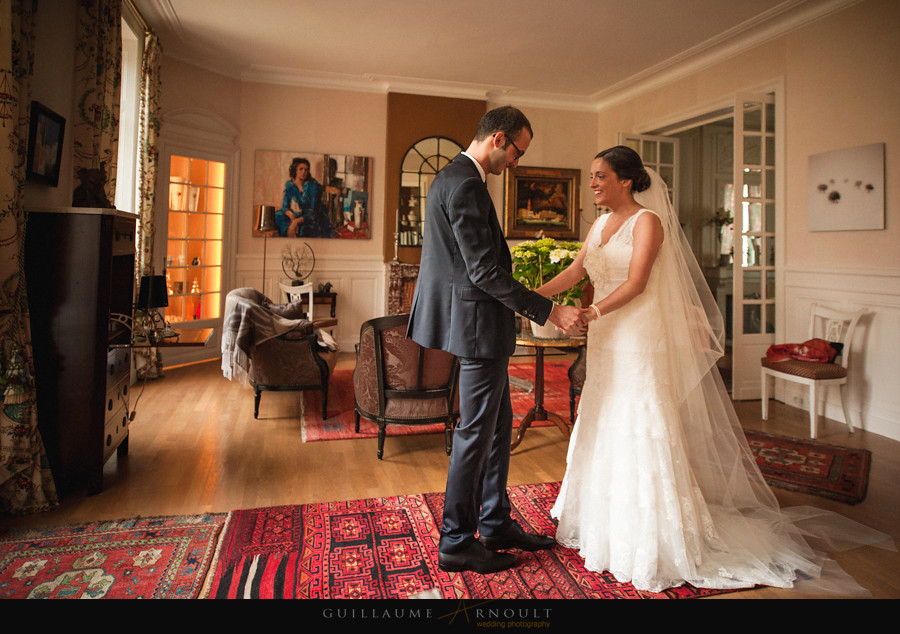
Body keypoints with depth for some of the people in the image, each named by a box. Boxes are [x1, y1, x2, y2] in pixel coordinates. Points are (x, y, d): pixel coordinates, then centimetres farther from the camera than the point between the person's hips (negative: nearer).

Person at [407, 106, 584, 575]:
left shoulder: (452, 177, 15)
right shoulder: (467, 184, -18)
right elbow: (485, 271, -23)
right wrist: (549, 312, -19)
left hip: (476, 322, 11)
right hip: (479, 322, -11)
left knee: (497, 425, 17)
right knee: (476, 431, 0)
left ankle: (496, 525, 31)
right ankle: (456, 543, 16)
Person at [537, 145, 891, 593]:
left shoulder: (647, 221, -9)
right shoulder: (600, 225, 14)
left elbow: (636, 283, -18)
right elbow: (574, 273, 9)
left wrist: (594, 312, -29)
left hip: (642, 341, -8)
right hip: (607, 342, 8)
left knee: (642, 432, -4)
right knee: (603, 430, 13)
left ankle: (654, 539, 11)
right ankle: (608, 526, 28)